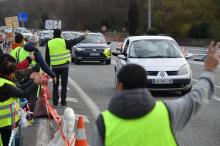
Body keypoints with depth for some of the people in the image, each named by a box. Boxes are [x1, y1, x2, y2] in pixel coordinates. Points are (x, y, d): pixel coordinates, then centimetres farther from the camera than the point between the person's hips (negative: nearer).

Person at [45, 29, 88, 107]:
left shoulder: (49, 44, 1)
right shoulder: (64, 42, -5)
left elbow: (47, 58, 5)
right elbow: (75, 41, 7)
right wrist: (83, 36, 22)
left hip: (54, 67, 2)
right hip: (64, 66, -2)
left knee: (55, 85, 9)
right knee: (64, 85, 5)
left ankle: (55, 102, 9)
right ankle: (63, 102, 5)